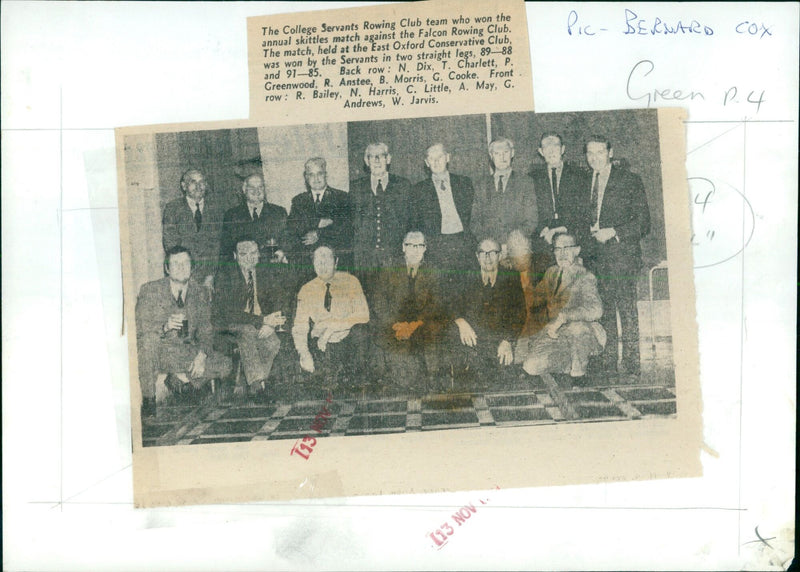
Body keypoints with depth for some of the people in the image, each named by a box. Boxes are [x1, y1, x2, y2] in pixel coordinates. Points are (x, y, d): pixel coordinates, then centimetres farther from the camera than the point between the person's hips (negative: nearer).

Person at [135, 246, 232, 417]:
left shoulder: (200, 293, 4)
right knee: (149, 338, -36)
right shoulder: (150, 291, -8)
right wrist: (165, 327, -33)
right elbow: (140, 330, -13)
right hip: (158, 352, -3)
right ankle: (148, 396, -20)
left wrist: (202, 355, -14)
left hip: (186, 351, 3)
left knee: (225, 365, -15)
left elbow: (205, 329, 5)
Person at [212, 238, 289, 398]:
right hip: (230, 324, -4)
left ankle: (249, 384, -15)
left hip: (261, 324, 4)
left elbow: (281, 299, 3)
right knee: (247, 331, -36)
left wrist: (271, 323, -18)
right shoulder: (225, 275, -9)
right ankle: (257, 382, -35)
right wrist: (262, 320, -26)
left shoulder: (264, 273, 5)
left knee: (273, 342, -26)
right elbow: (229, 312, -18)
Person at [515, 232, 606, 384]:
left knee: (576, 327, -40)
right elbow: (535, 301, 14)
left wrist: (562, 317, -31)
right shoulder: (551, 273, 8)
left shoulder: (585, 277, -10)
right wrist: (548, 326, -1)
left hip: (584, 335, -5)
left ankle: (578, 372, -17)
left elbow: (595, 310, -26)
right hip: (554, 335, 5)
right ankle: (569, 364, 12)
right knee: (531, 367, -15)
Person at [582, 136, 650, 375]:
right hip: (595, 257, 5)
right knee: (604, 314, 8)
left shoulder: (630, 181, 0)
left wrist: (613, 232, -13)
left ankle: (631, 368, 1)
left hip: (621, 257, -4)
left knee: (627, 312, -6)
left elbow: (643, 223, -3)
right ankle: (608, 368, 15)